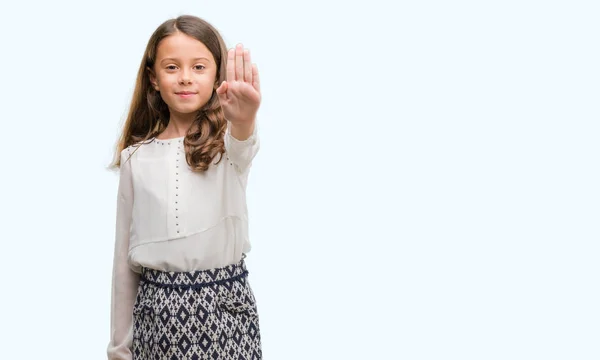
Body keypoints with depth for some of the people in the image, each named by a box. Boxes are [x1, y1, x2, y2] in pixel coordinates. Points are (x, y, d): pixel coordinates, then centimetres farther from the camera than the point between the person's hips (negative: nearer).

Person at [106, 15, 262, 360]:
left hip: (224, 306, -2)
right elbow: (125, 257, 7)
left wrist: (244, 118, -52)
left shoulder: (226, 141, -2)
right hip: (156, 310, 2)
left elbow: (242, 147, -29)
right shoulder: (136, 157, 3)